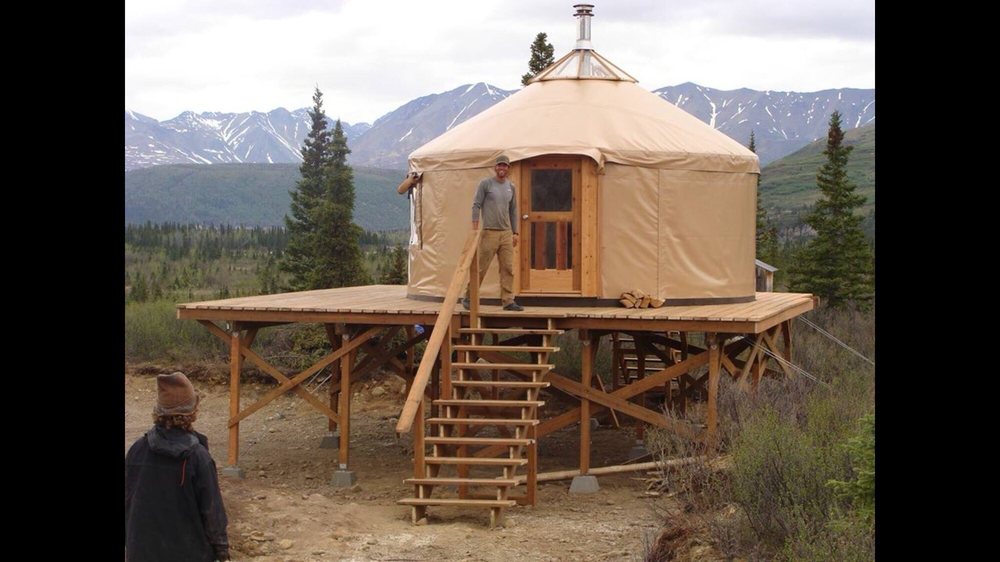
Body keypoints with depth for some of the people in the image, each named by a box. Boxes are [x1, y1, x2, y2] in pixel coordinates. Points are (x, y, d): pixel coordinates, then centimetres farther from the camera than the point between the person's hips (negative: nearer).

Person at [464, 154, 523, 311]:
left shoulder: (511, 186, 13)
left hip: (506, 233, 5)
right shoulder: (485, 184, -2)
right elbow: (476, 206, -3)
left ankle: (508, 301, 5)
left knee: (508, 269, 2)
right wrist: (475, 229, -12)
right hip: (490, 233, -5)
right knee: (481, 268, -3)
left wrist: (515, 233, 15)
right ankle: (468, 297, 7)